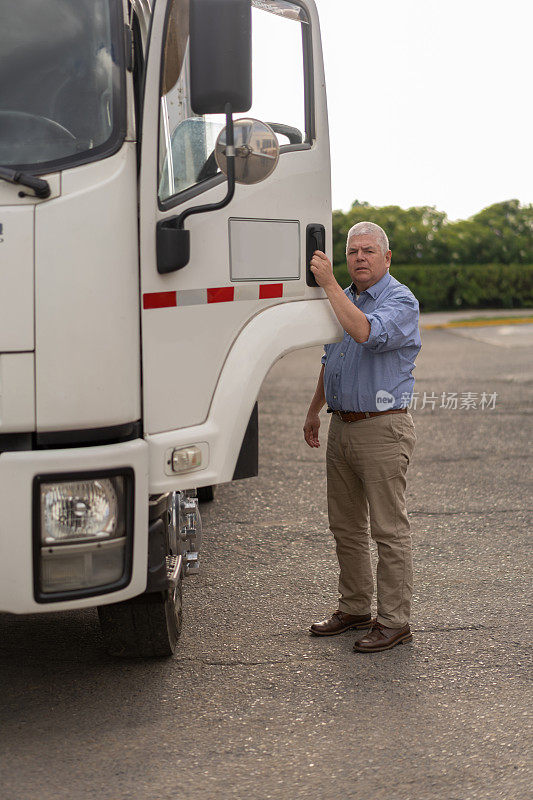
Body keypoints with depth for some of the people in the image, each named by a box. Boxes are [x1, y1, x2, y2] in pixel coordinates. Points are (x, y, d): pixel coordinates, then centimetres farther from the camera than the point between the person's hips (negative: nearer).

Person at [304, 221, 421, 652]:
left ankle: (395, 621, 2)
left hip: (382, 428, -8)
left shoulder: (401, 301, -10)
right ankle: (354, 608, 25)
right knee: (345, 527, 13)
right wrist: (314, 411, 26)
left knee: (389, 529, -4)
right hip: (341, 427, 8)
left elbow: (366, 333, -30)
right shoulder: (344, 298, 15)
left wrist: (330, 284, -26)